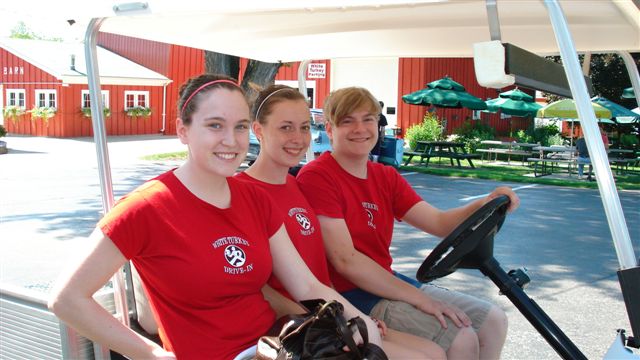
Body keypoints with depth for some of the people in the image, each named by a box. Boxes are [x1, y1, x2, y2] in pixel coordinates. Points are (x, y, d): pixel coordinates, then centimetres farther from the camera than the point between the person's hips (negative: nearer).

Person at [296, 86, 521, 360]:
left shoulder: (387, 176, 10)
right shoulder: (316, 176, -14)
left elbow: (439, 223, -2)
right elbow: (345, 260, -21)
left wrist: (487, 204, -21)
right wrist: (417, 298, -21)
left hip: (389, 282, 8)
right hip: (349, 295, -8)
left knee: (493, 321, 5)